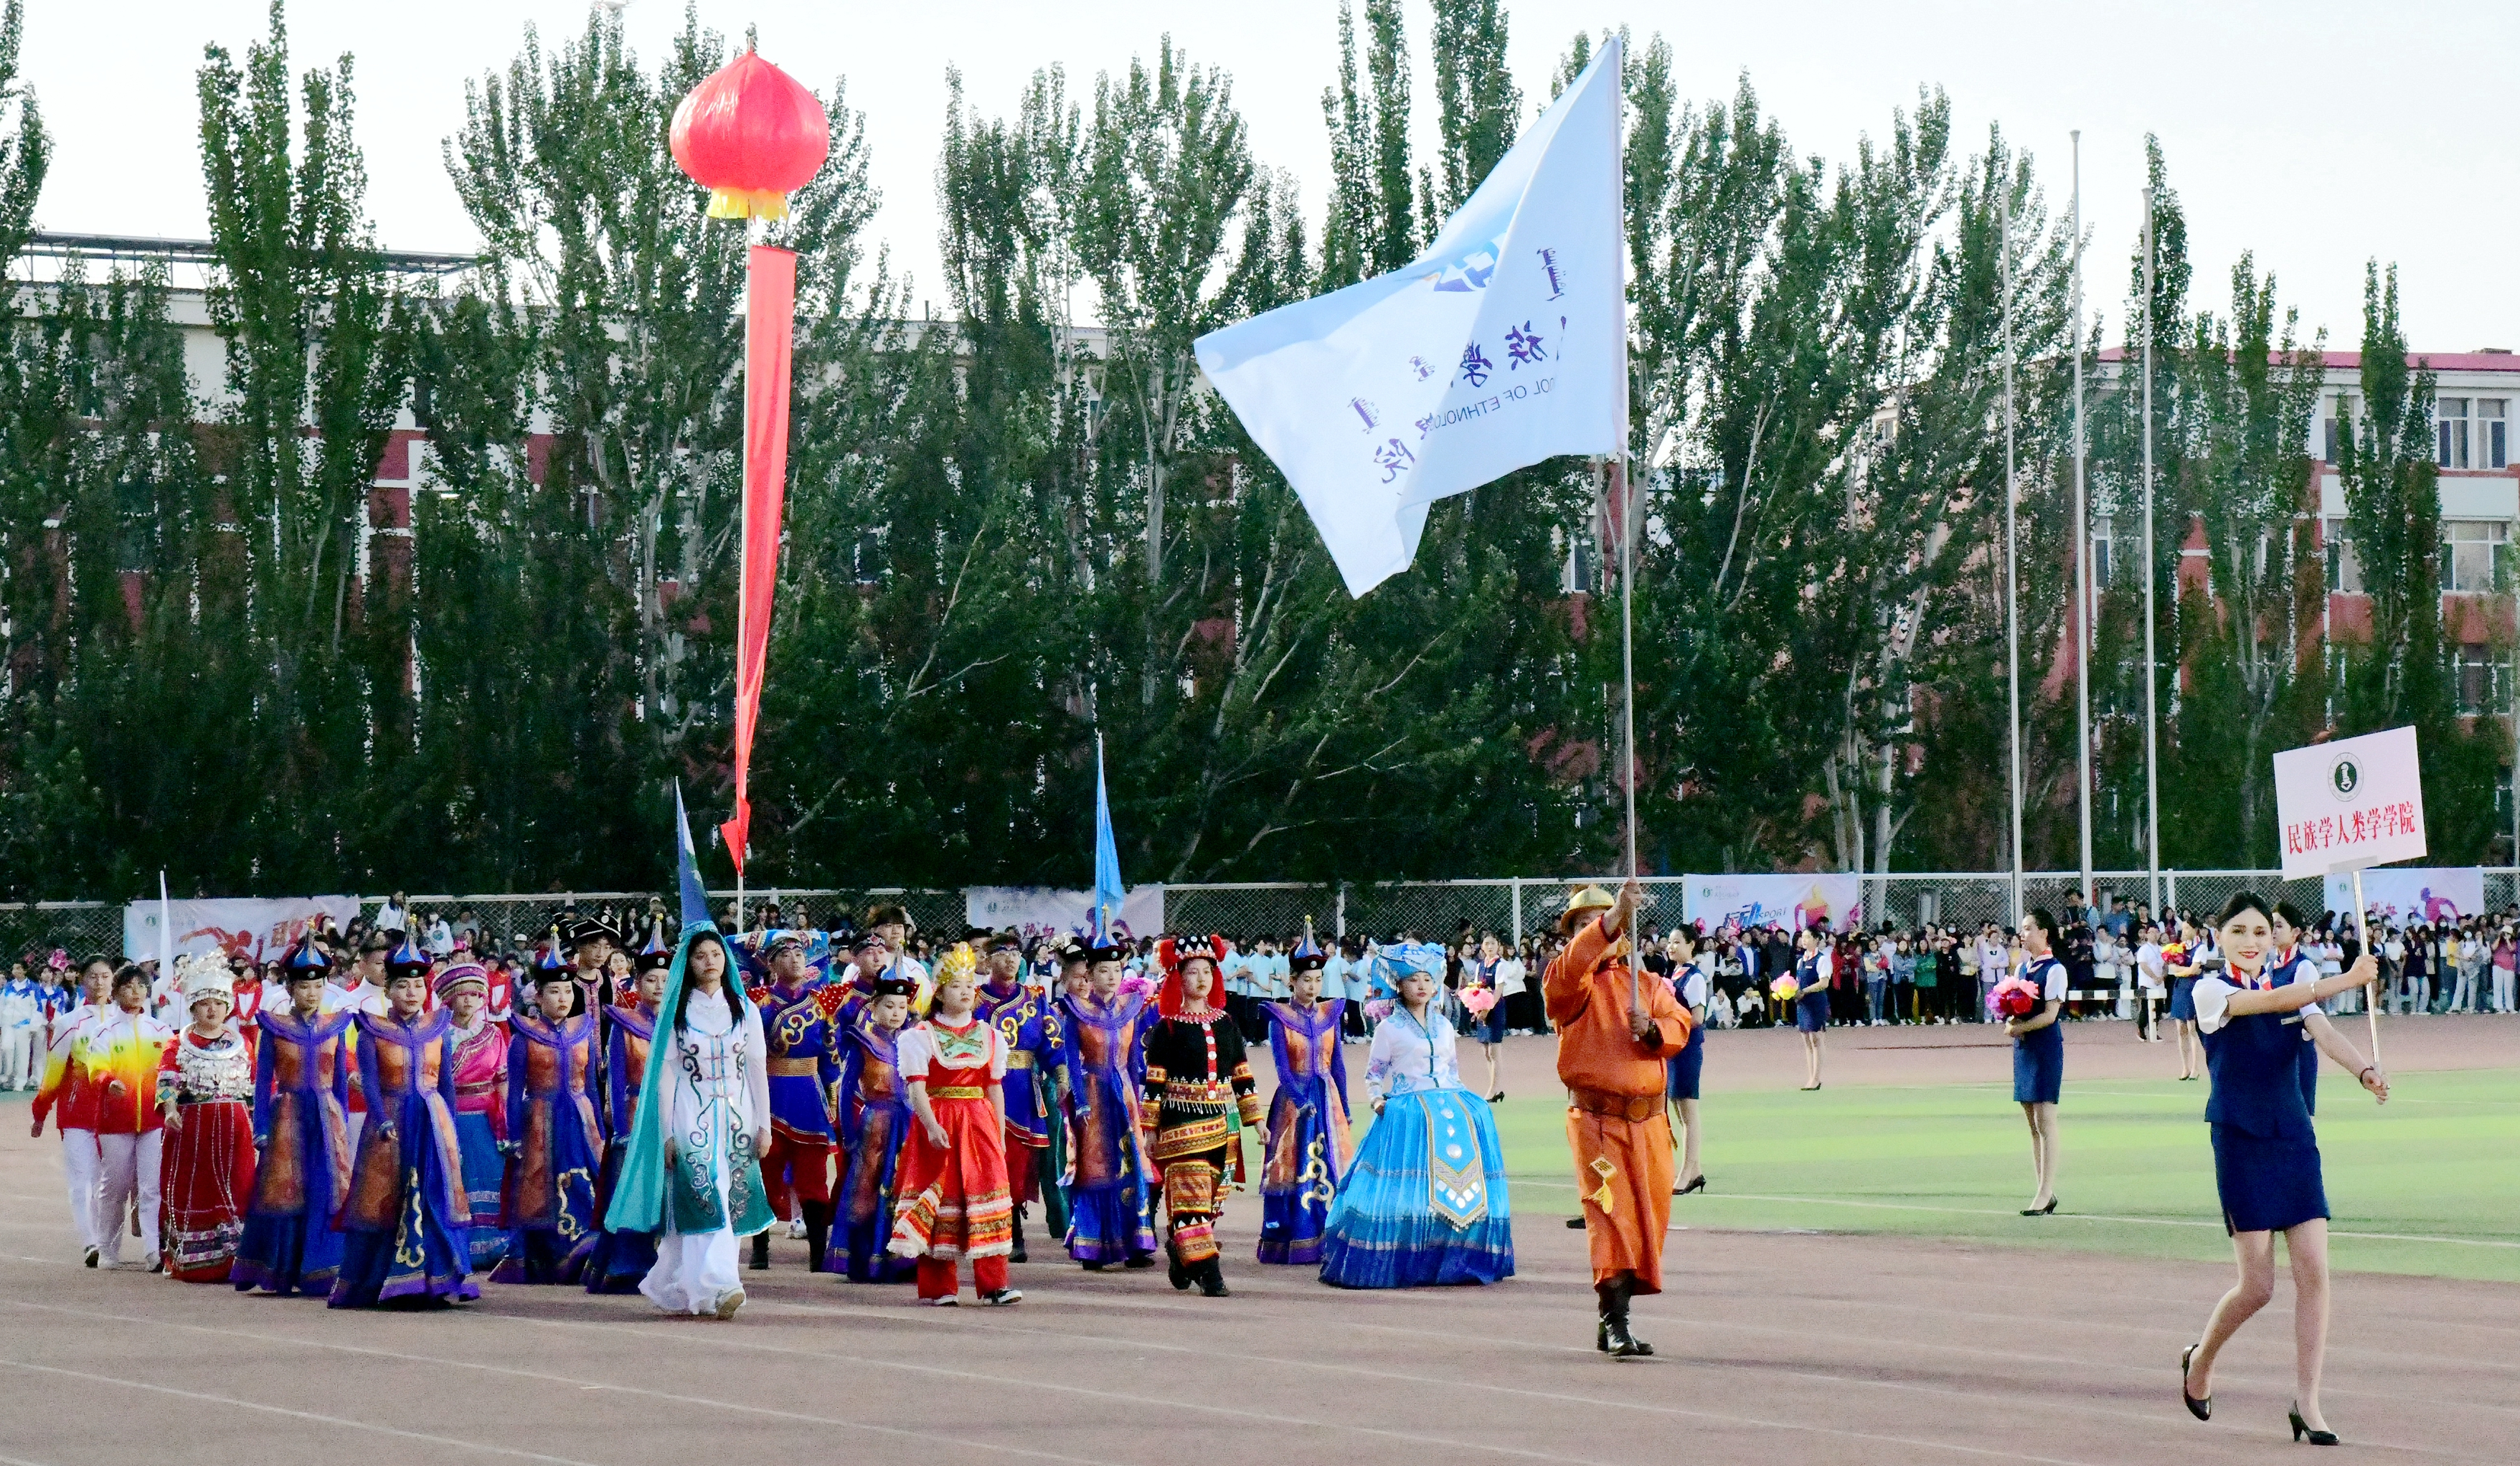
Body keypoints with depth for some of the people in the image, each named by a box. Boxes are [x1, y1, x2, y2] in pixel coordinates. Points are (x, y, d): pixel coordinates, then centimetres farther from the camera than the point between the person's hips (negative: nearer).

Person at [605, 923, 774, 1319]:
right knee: (705, 1199, -15)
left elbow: (758, 1070, 9)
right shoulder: (676, 1012, 3)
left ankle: (680, 1290, 11)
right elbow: (665, 1074, 1)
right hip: (691, 1118, -3)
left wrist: (764, 1125, 3)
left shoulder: (745, 1010, 9)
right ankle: (719, 1286, -25)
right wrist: (667, 1133, -5)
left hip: (736, 1117, 3)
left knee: (731, 1202, 1)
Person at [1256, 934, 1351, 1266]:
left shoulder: (1330, 1013, 9)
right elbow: (1282, 1066, -10)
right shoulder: (1280, 1017, -3)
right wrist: (1302, 1101, -22)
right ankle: (1294, 1244, -1)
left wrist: (1344, 1106, 10)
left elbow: (1338, 1063, 11)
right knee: (1294, 1170, -4)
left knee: (1330, 1167, 0)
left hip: (1327, 1098, 4)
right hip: (1293, 1098, -4)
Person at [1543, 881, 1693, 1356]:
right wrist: (1613, 918, -32)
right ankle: (1615, 1325, -16)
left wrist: (1652, 1028, -17)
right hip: (1597, 1118, -5)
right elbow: (1572, 970, -22)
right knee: (1611, 1215, -14)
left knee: (1649, 1216, 6)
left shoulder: (1647, 983, 18)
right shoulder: (1569, 982, 2)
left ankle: (1613, 1317, 17)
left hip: (1649, 1120, 5)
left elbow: (1679, 1026, 6)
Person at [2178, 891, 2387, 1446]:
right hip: (2242, 1143, -5)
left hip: (2295, 1138, 5)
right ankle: (2200, 1360, 24)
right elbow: (2273, 1002, -23)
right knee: (2257, 1286, -5)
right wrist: (2346, 980, -33)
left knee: (2313, 1272, -6)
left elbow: (2325, 1034, -9)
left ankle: (2306, 1402, 1)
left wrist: (2364, 1070, -30)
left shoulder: (2290, 987, 10)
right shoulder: (2210, 991, -5)